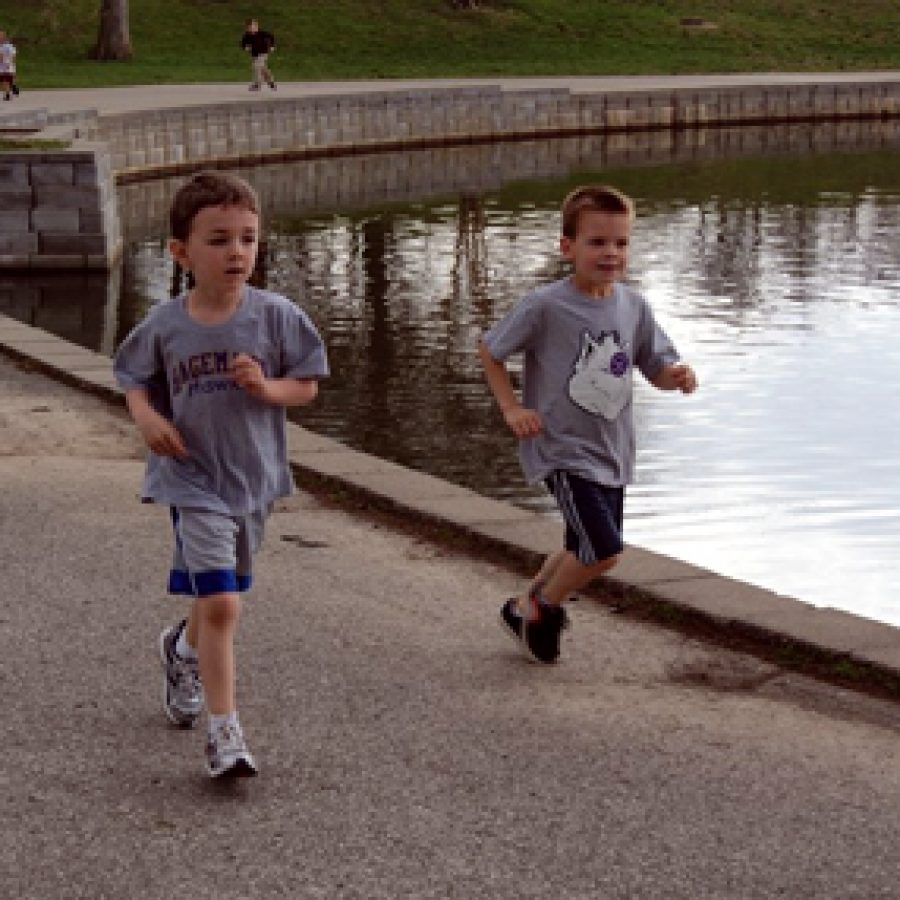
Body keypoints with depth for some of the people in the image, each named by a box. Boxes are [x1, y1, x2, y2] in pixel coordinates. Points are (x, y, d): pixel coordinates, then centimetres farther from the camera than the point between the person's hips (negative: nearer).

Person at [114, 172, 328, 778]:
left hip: (254, 479, 3)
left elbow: (308, 387, -2)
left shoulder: (276, 316, -9)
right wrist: (146, 416, -13)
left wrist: (267, 388, -22)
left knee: (222, 599, 22)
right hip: (193, 481, -3)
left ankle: (183, 648, 56)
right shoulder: (163, 326, -8)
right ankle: (225, 732, -5)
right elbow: (136, 381, 8)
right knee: (221, 604, -14)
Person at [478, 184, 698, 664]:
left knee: (583, 550, 20)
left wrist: (678, 375, -15)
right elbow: (488, 349, -3)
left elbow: (656, 367, 8)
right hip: (562, 449, -7)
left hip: (611, 452, 7)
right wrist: (511, 408, -11)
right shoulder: (546, 306, -15)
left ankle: (525, 606, 46)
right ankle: (541, 607, 10)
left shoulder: (633, 306, 0)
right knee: (605, 550, -16)